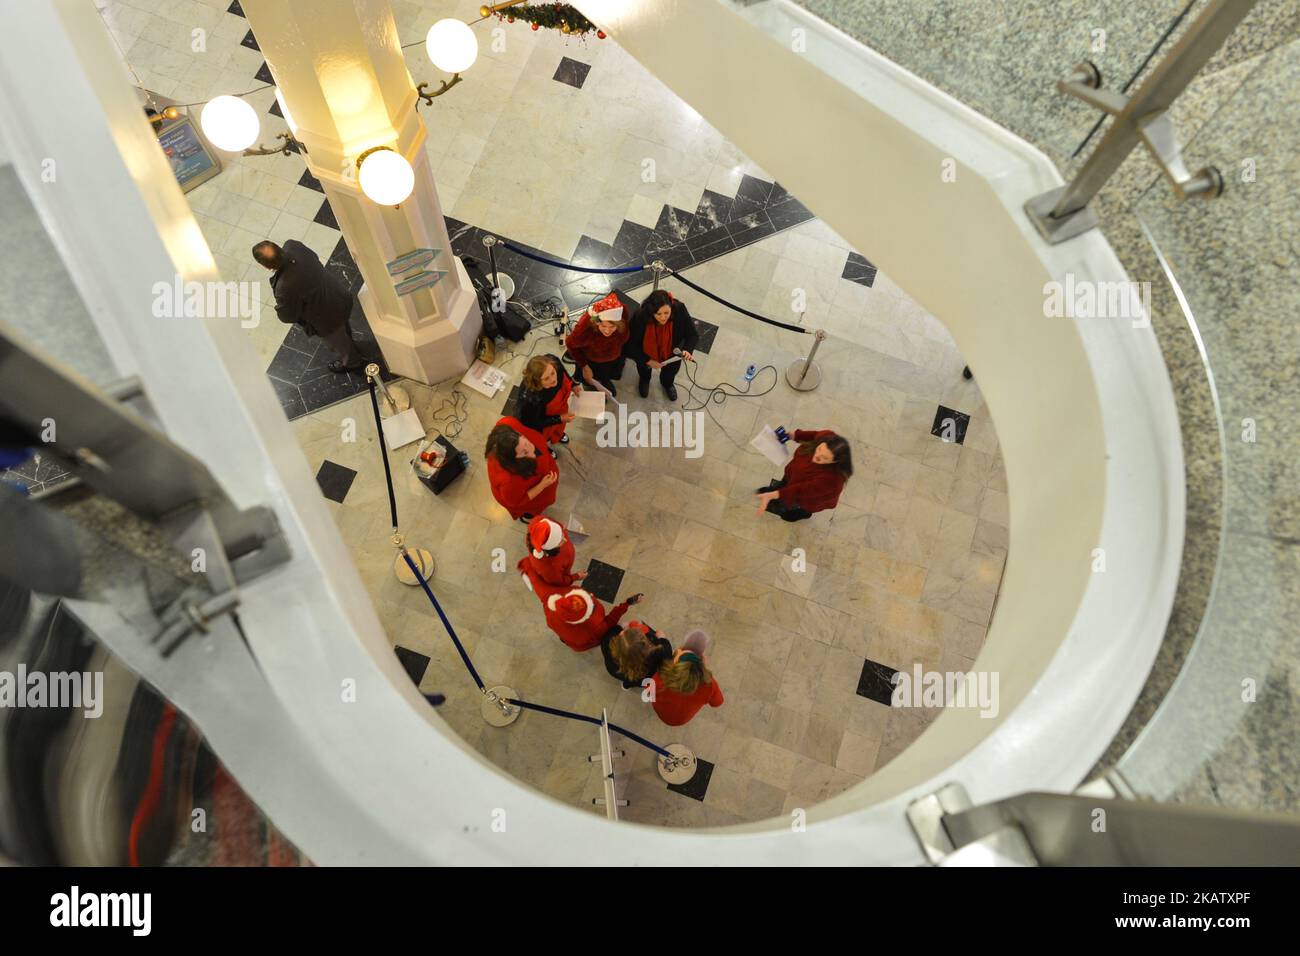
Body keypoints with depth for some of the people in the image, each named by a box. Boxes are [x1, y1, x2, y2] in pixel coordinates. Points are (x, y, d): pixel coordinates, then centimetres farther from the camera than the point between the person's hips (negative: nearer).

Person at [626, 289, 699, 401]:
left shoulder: (679, 310, -36)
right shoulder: (641, 316, -38)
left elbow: (693, 334, -20)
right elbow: (631, 344, -23)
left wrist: (687, 350, -40)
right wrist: (647, 360, -30)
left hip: (670, 349, 1)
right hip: (647, 350, -1)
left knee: (675, 365, 0)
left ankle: (667, 383, 39)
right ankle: (644, 380, 38)